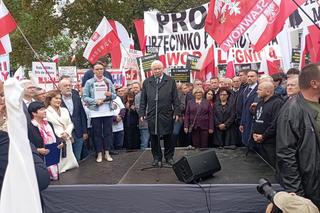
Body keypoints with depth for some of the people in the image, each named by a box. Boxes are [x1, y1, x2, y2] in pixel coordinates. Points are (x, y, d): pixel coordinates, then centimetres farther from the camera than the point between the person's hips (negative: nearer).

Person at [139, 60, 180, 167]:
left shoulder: (170, 81, 5)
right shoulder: (147, 82, 11)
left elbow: (175, 98, 4)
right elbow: (143, 99, 10)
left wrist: (176, 112, -3)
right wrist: (142, 113, 4)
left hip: (166, 115, -1)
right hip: (152, 115, 2)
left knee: (168, 137, 6)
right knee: (154, 137, 6)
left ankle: (169, 157, 21)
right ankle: (157, 158, 19)